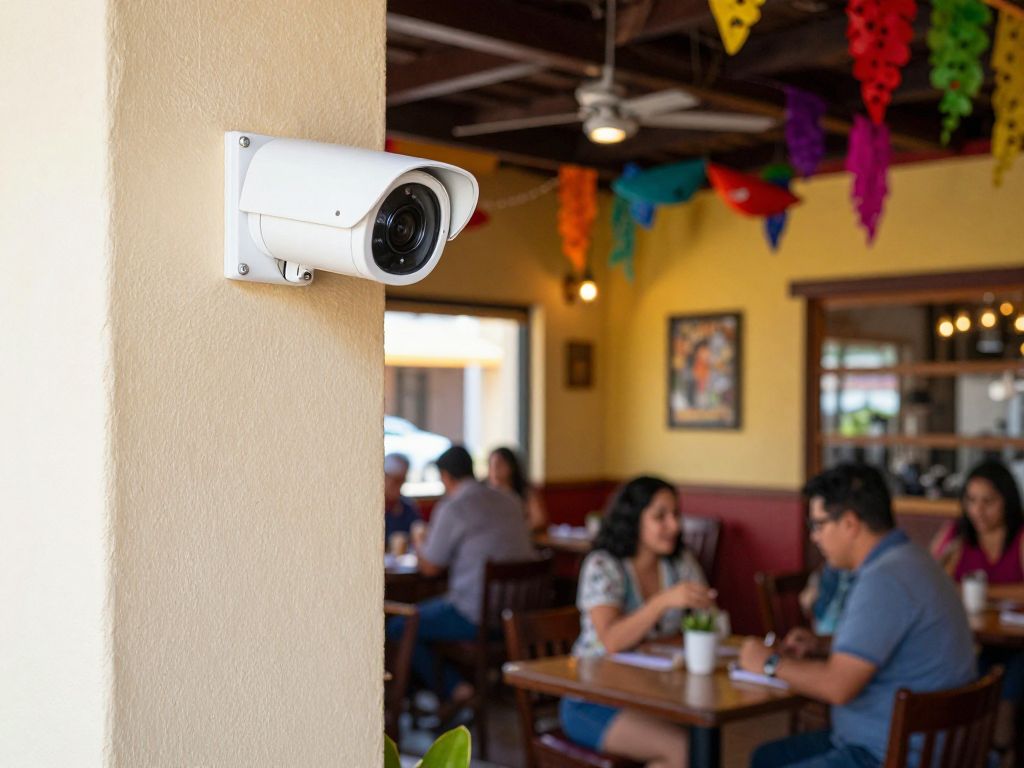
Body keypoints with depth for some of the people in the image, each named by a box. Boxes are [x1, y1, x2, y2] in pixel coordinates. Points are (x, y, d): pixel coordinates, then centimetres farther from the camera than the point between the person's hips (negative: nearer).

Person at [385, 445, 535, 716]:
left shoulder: (452, 508, -12)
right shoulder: (510, 502, 10)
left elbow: (429, 567, -5)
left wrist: (421, 547, 17)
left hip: (477, 617, -8)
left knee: (398, 628, 6)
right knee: (426, 610, 28)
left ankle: (453, 689, 4)